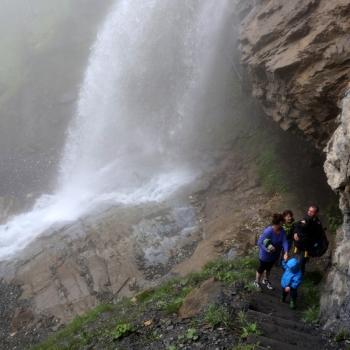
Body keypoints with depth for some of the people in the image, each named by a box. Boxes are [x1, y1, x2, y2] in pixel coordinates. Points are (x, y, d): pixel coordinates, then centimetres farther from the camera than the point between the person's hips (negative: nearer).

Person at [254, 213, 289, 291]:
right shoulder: (268, 231, -35)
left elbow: (284, 241, -18)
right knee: (261, 269, 19)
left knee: (269, 268, 30)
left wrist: (286, 253, -31)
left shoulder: (282, 230, -15)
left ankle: (266, 280, 56)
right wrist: (267, 249, -39)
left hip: (275, 255, 6)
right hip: (265, 255, -6)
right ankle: (257, 282, 45)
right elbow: (259, 242, -28)